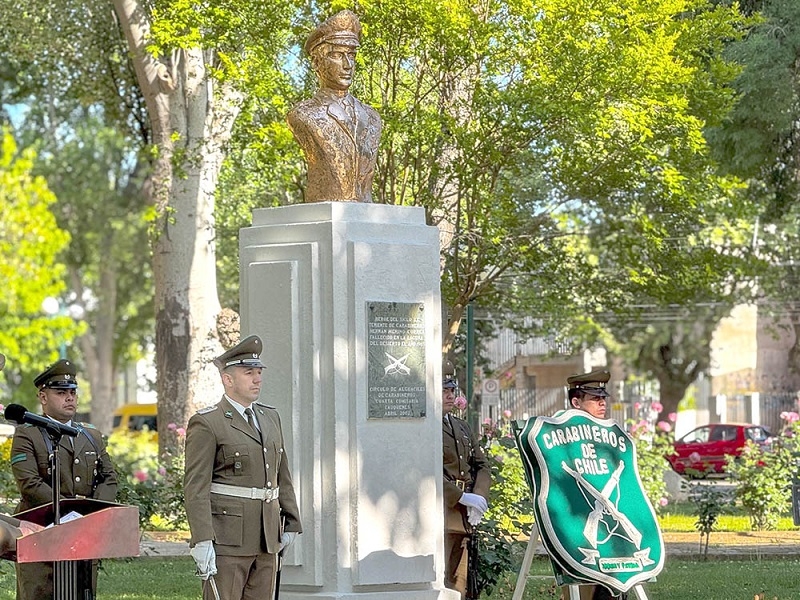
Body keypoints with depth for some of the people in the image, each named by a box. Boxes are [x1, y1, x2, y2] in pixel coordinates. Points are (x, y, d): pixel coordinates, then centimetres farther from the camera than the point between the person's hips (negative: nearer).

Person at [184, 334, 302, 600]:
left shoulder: (270, 417, 15)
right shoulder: (206, 424, -7)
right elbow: (196, 487, -13)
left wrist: (291, 523, 15)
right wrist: (202, 542, -20)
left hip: (266, 538, 7)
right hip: (227, 539, -7)